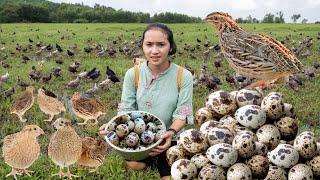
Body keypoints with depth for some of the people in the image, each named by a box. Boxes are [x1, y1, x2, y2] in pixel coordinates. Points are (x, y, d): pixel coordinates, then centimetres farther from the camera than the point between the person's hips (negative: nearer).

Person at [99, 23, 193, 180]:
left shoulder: (183, 76, -13)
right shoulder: (133, 74, -8)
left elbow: (182, 114, -14)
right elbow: (126, 109, -6)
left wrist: (171, 132, -34)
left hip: (170, 138, 0)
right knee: (134, 164, -24)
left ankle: (160, 161, 23)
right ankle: (151, 159, 12)